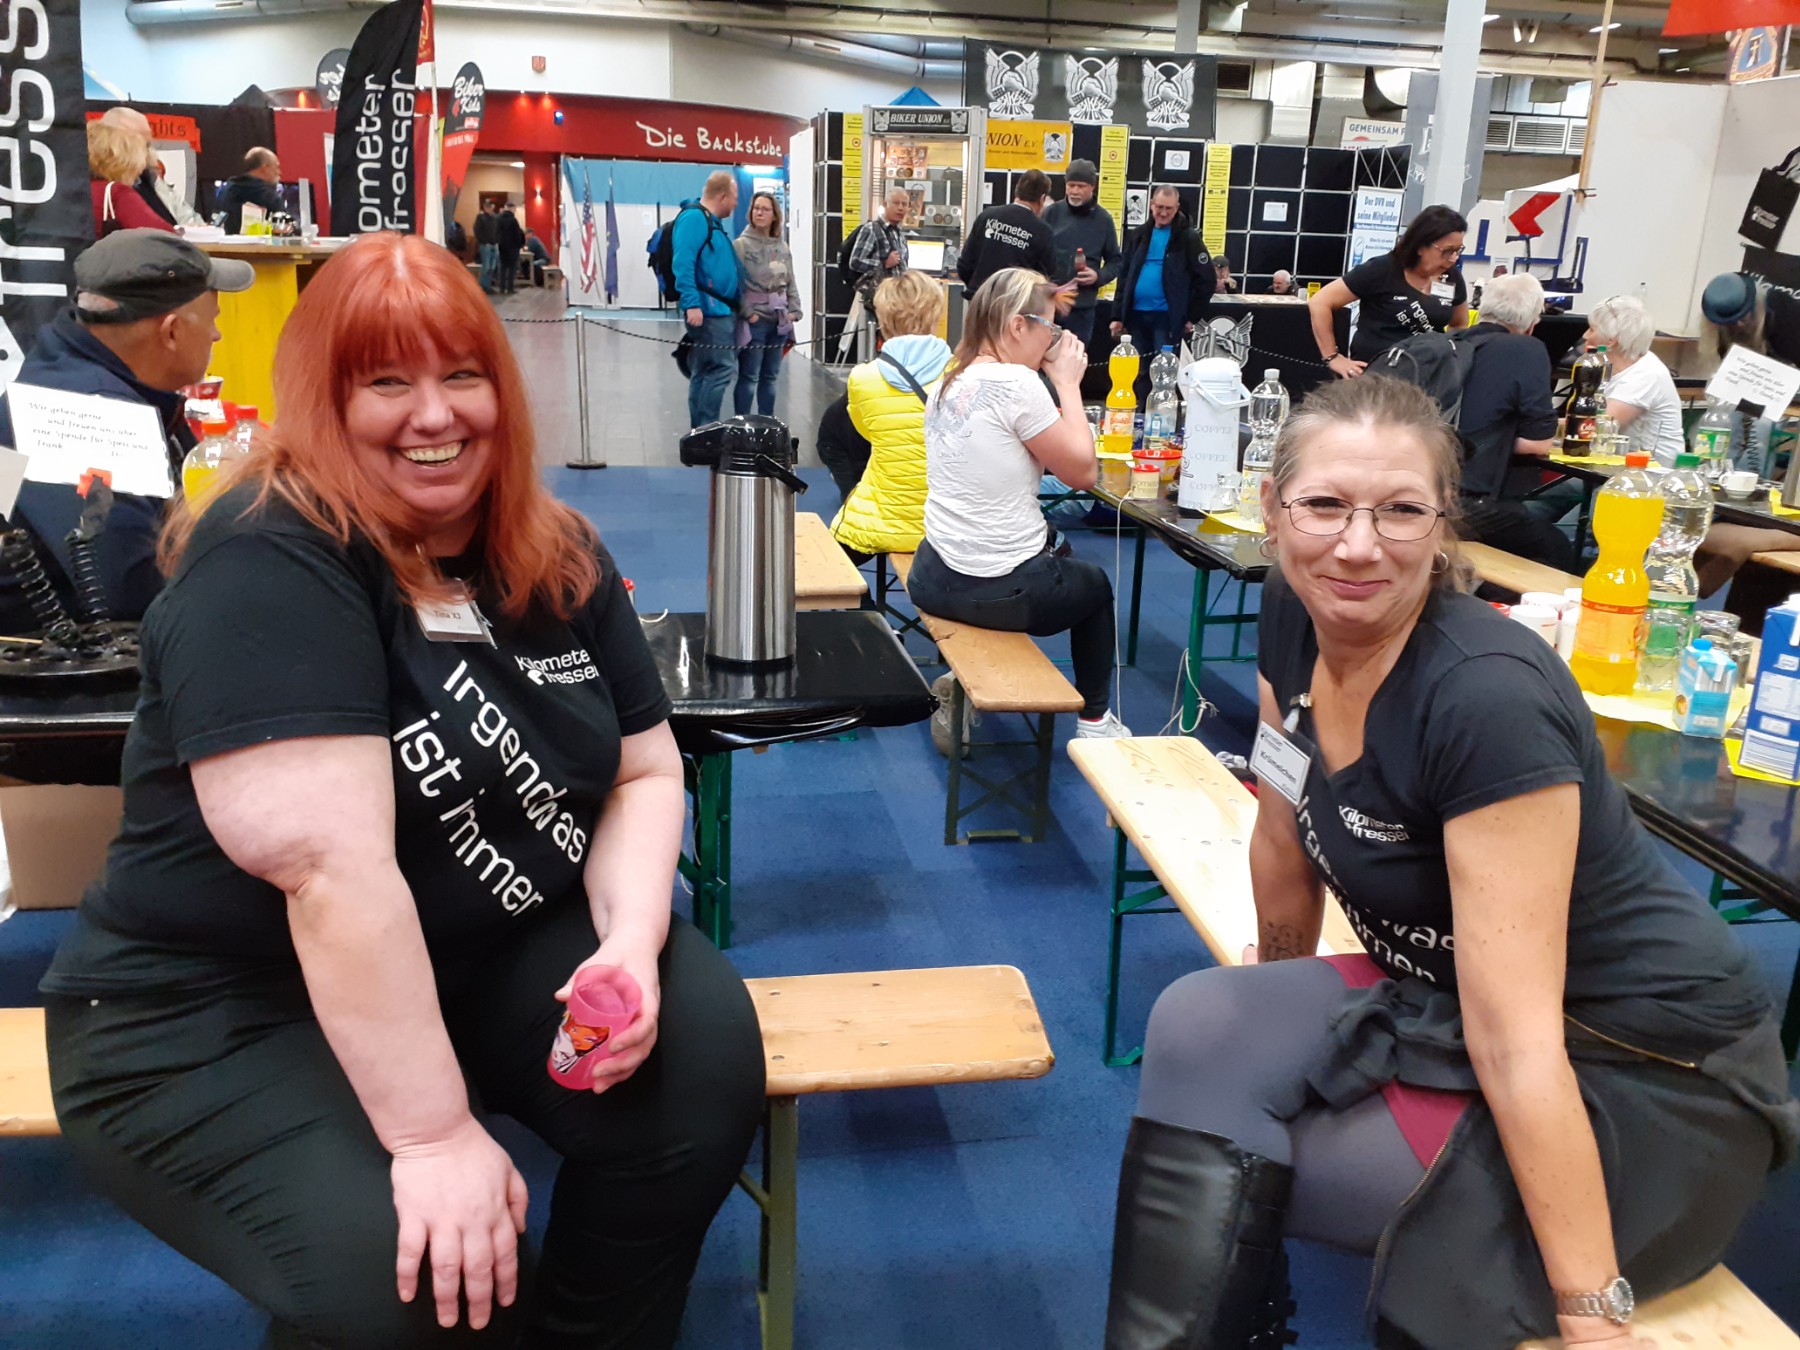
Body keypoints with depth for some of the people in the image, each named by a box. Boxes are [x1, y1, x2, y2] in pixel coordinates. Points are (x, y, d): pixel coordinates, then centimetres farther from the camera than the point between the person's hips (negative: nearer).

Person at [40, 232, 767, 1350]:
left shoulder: (560, 557, 2)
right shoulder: (268, 567, -22)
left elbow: (646, 769, 3)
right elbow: (330, 866, -29)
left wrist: (631, 941, -16)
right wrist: (434, 1132, -30)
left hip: (491, 957, 6)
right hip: (219, 1012, -6)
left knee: (707, 1047, -17)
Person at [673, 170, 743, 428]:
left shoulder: (712, 222, 20)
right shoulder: (694, 218, -12)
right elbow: (683, 264, -22)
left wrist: (739, 304, 29)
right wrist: (691, 304, -28)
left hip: (721, 310, 10)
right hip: (708, 311, -10)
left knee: (704, 372, 12)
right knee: (721, 367, -12)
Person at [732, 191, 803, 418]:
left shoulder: (782, 247, 12)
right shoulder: (740, 245, -6)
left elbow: (791, 281, 15)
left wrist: (794, 310, 4)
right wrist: (747, 312, -17)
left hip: (779, 320, 6)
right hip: (754, 320, -6)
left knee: (770, 376, 12)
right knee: (749, 377, -3)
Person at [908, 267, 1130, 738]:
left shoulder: (948, 383, 6)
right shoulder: (1017, 383, -20)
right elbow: (1083, 471, -13)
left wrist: (1053, 382, 10)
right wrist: (1068, 382, -5)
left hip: (932, 577, 7)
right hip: (1000, 592, -7)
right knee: (1095, 584, 25)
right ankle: (1094, 720, 38)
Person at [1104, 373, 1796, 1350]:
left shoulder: (1487, 697, -29)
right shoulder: (1292, 618, -7)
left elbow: (1518, 1038, -30)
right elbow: (1286, 839, 8)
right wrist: (1279, 1021, 21)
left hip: (1649, 1082, -7)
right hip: (1443, 1004, 7)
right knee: (1200, 1027, -11)